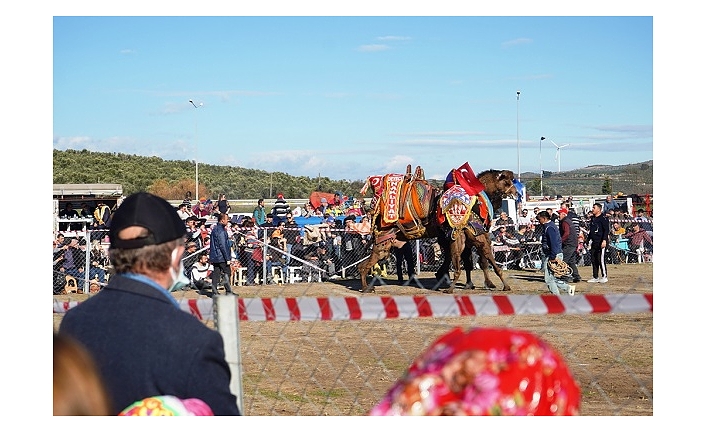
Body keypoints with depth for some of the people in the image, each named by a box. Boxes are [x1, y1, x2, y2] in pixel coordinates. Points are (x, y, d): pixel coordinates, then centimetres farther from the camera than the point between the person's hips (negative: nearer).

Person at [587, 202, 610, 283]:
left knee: (601, 260, -9)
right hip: (593, 242, 8)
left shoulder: (603, 218, -7)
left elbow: (606, 230, -14)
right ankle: (595, 277, 15)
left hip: (601, 242, -8)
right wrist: (588, 240, 19)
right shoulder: (592, 218, 17)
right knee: (593, 260, 8)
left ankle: (604, 277, -1)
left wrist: (604, 240, -22)